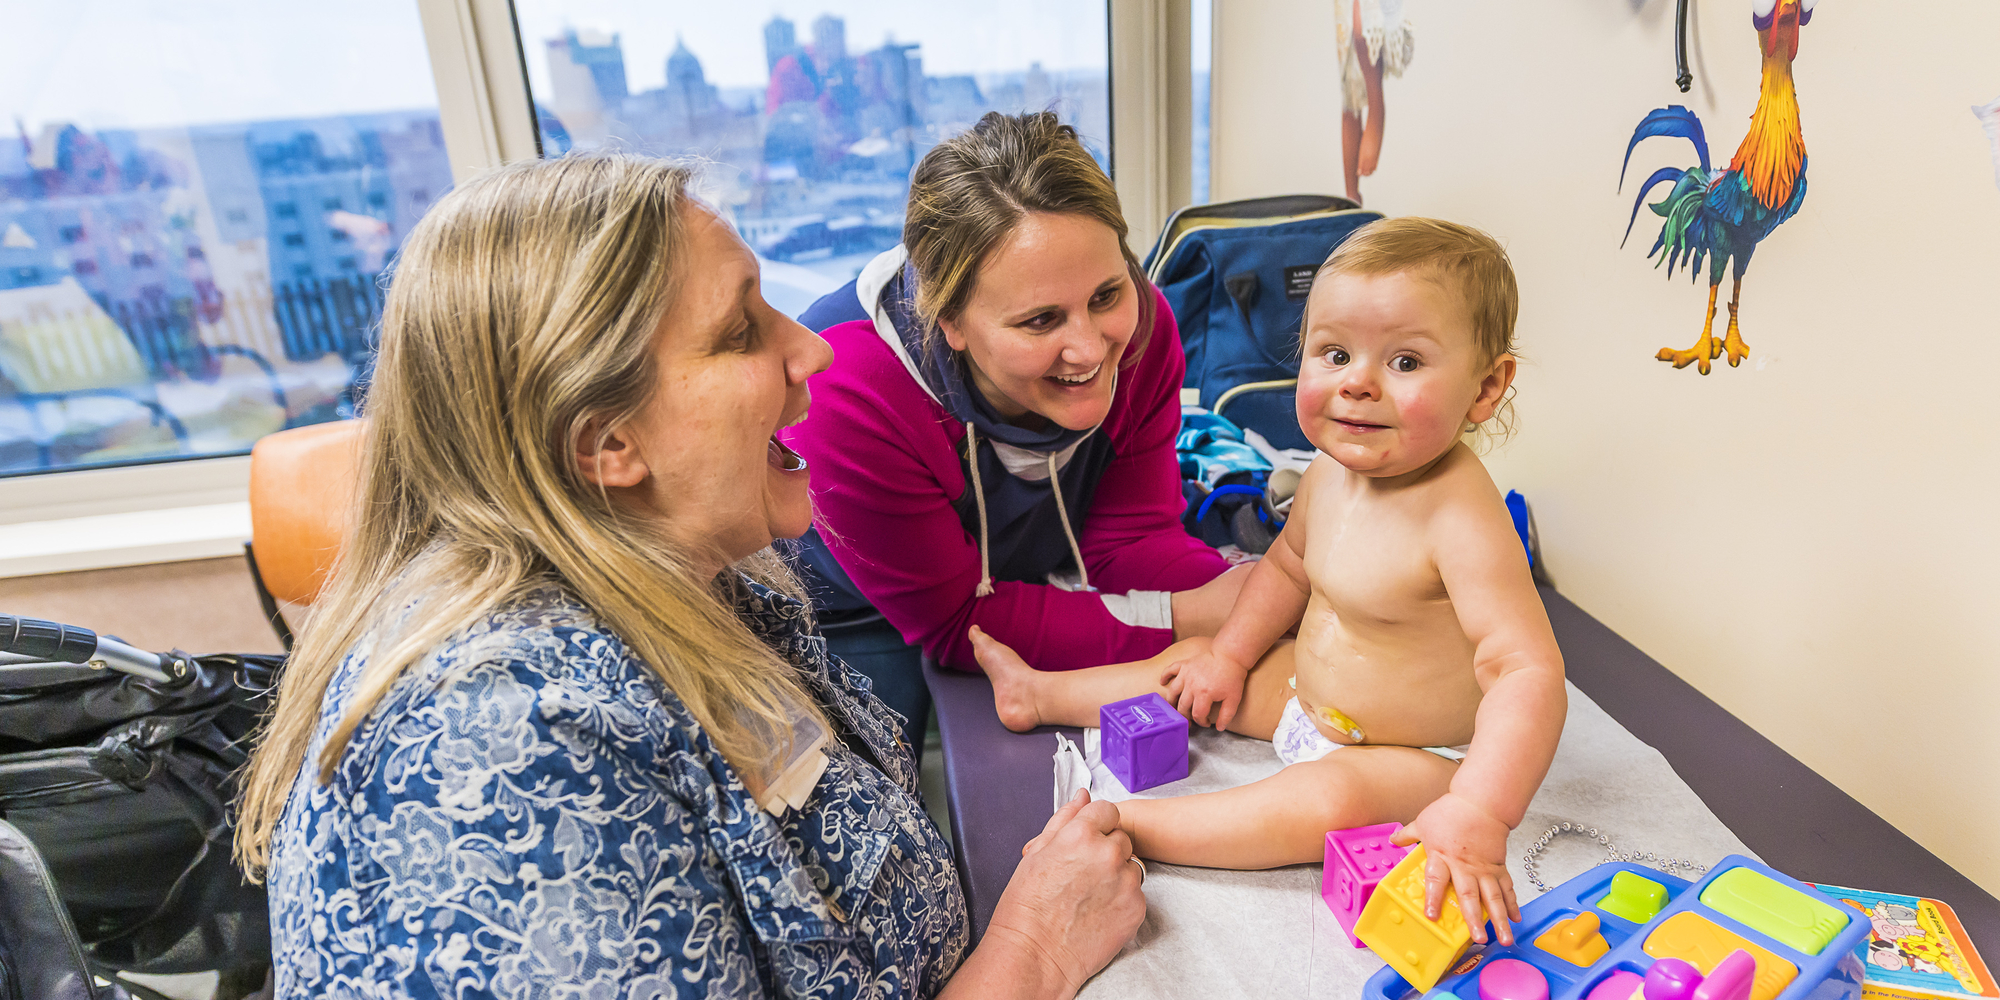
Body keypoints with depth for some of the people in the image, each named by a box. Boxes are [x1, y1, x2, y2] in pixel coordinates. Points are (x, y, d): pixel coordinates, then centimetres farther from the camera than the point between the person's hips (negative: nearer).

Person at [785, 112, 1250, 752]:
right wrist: (1180, 619, -35)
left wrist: (1241, 596, -35)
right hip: (848, 620, -4)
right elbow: (955, 623, -29)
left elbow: (1130, 537, -14)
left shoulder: (1137, 325, -23)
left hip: (1026, 577, 5)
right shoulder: (853, 400, -39)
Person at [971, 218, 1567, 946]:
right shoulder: (1333, 470, -8)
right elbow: (1288, 564, 11)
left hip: (1417, 757, -7)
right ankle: (1038, 693, 26)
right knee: (1197, 663, 12)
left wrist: (1478, 814, -45)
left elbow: (1529, 674, -36)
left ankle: (1125, 824, -24)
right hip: (1310, 693, 8)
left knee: (1322, 803, -34)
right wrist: (1230, 655, 8)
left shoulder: (1462, 521, -34)